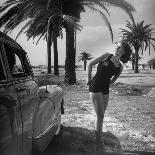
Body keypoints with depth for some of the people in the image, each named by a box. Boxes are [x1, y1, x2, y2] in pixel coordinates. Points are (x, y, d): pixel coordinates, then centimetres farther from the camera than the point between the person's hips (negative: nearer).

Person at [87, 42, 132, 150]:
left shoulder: (120, 67, 9)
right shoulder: (107, 56, -1)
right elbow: (90, 65, 2)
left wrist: (107, 86, 12)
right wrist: (89, 80, 1)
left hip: (105, 90, 5)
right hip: (95, 87, -5)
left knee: (101, 116, 13)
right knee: (100, 116, -5)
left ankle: (98, 139, 26)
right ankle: (99, 141, 5)